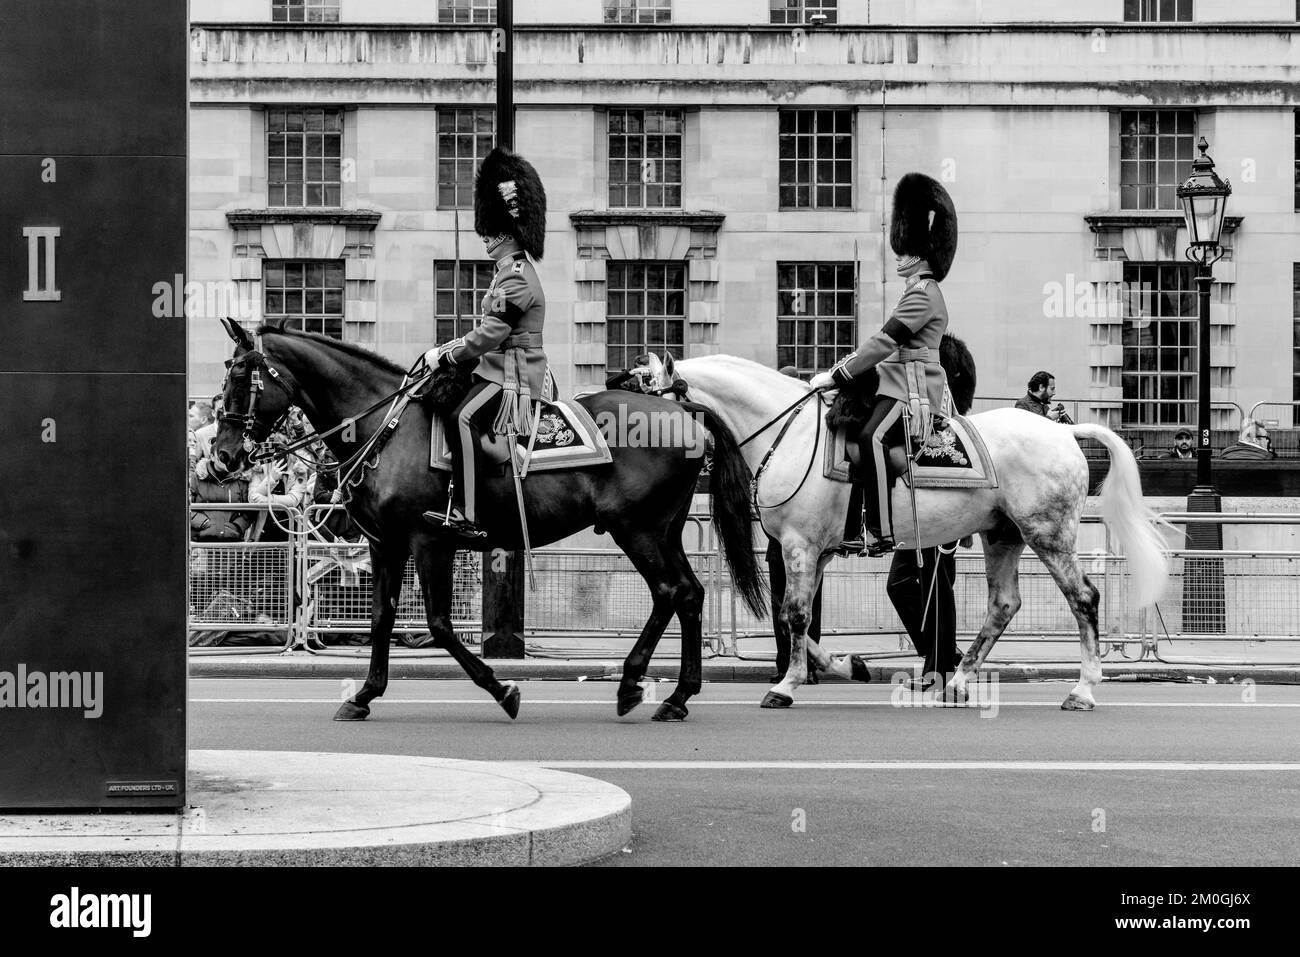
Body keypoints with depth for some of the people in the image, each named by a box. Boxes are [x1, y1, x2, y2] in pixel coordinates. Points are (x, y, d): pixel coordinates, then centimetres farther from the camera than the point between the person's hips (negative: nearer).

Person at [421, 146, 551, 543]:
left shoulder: (515, 277, -16)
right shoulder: (514, 269, 18)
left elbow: (489, 335, -20)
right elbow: (490, 330, 25)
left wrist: (446, 356, -11)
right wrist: (451, 347, 14)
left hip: (514, 380, -11)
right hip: (506, 370, 11)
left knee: (463, 417, -29)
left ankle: (467, 516, -34)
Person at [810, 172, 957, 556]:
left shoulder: (924, 294, -10)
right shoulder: (921, 293, 23)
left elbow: (885, 341, -18)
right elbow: (886, 343, 26)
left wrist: (837, 376, -18)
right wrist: (840, 369, 17)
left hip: (913, 392, -11)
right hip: (898, 385, 11)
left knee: (871, 438, -32)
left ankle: (881, 533, -36)